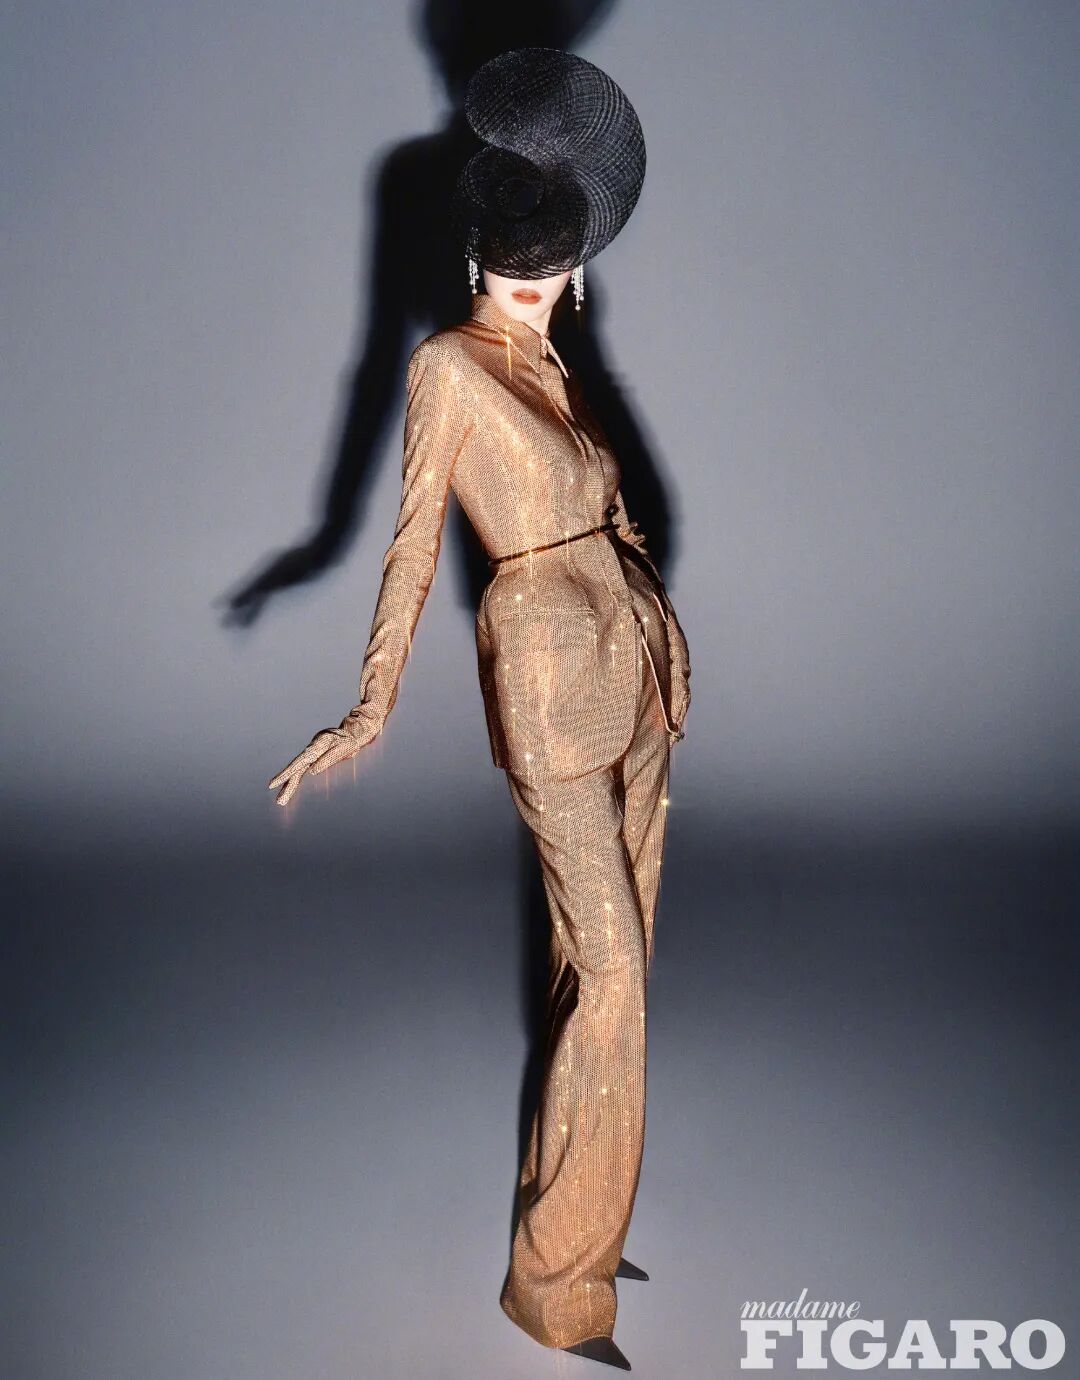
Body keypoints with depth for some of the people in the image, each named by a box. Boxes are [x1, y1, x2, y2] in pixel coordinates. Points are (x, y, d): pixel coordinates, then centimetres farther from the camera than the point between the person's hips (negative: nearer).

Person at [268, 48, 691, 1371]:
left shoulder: (556, 368, 17)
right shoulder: (448, 365, -5)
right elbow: (415, 535, -9)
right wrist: (372, 705, -15)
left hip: (634, 652, 8)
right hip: (547, 665, -8)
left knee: (608, 951, 11)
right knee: (610, 968, -8)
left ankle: (577, 1214, 25)